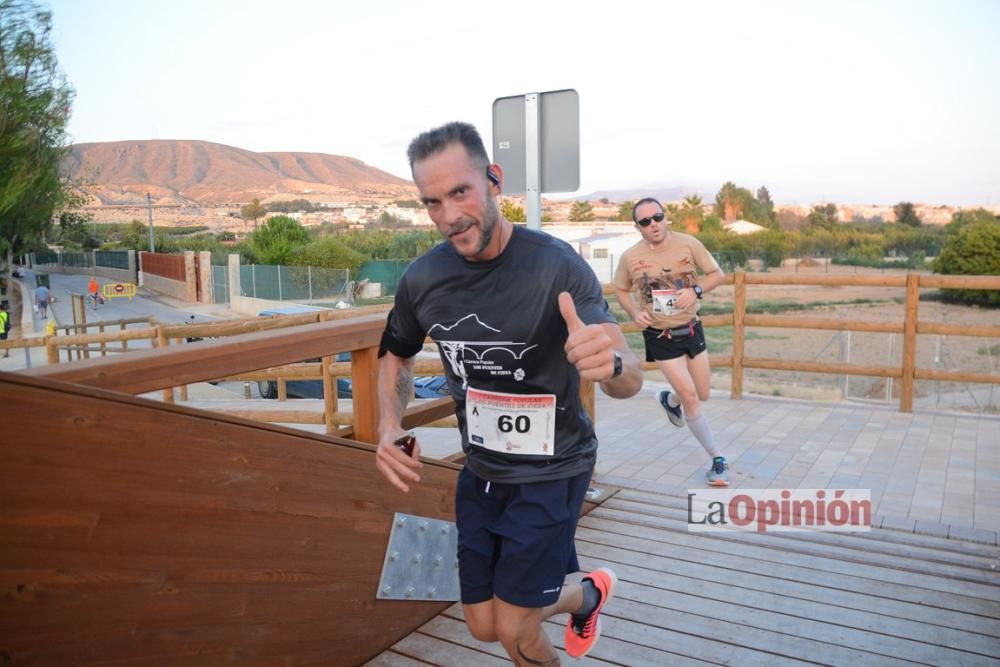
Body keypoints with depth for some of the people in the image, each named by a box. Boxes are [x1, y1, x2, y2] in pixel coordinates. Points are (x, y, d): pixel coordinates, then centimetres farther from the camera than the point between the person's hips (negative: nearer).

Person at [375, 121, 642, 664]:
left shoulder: (557, 267, -25)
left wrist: (611, 363, -54)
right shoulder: (422, 279, -10)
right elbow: (396, 356, 9)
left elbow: (629, 382, -29)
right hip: (480, 469, 5)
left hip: (551, 470, -5)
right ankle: (588, 594, 43)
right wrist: (389, 428, -11)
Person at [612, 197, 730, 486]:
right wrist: (635, 313, -13)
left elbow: (716, 274, -1)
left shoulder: (688, 244, -10)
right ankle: (718, 459, 7)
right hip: (660, 336, -3)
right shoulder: (630, 257, -11)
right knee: (690, 397, -7)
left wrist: (695, 290, -20)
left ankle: (669, 399, 48)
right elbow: (621, 290, 5)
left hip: (691, 329, 3)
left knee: (703, 395, 14)